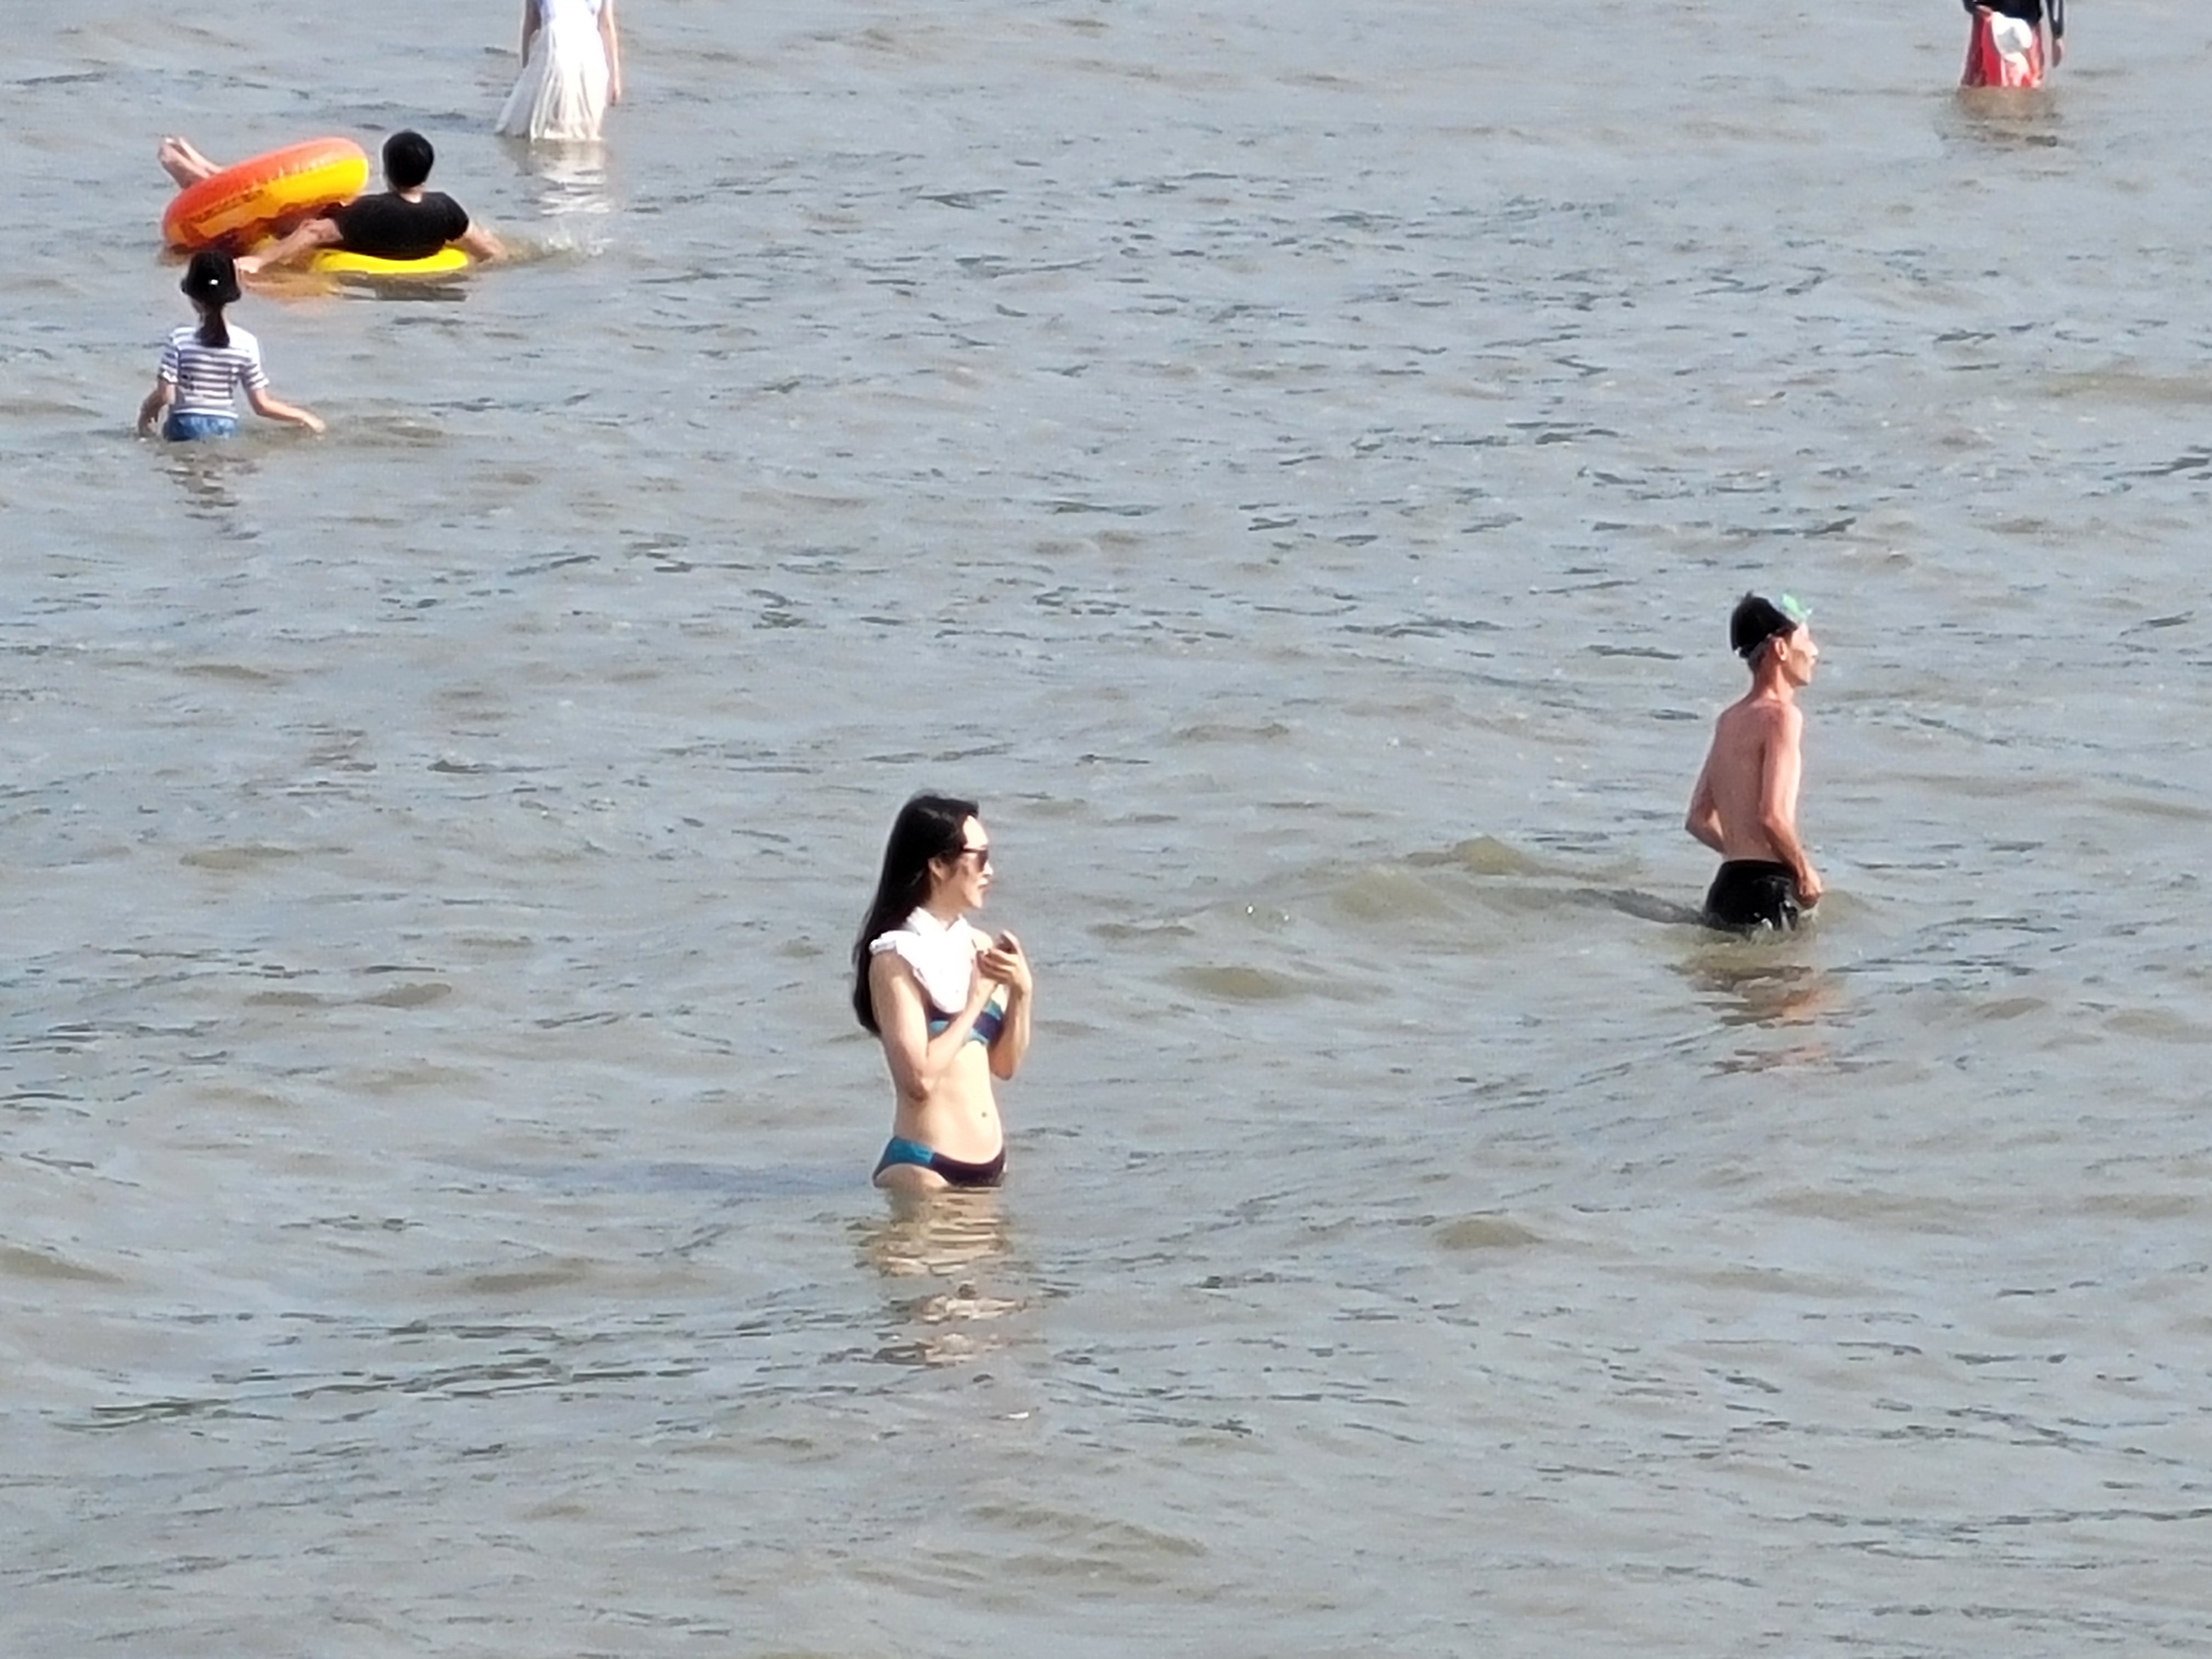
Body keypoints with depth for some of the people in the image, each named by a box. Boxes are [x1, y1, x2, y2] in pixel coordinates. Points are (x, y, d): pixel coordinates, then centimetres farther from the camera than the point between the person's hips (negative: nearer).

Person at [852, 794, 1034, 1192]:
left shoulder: (980, 947, 10)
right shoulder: (897, 959, -12)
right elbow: (919, 1077, -20)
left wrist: (1020, 992, 0)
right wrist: (975, 1001, -11)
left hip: (990, 1166, 7)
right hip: (924, 1167, -7)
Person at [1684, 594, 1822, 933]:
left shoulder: (1730, 720, 19)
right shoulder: (1782, 716, -9)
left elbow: (1699, 820, 24)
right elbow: (1772, 815, -19)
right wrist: (1805, 872, -5)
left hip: (1726, 889, 9)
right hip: (1765, 891, -9)